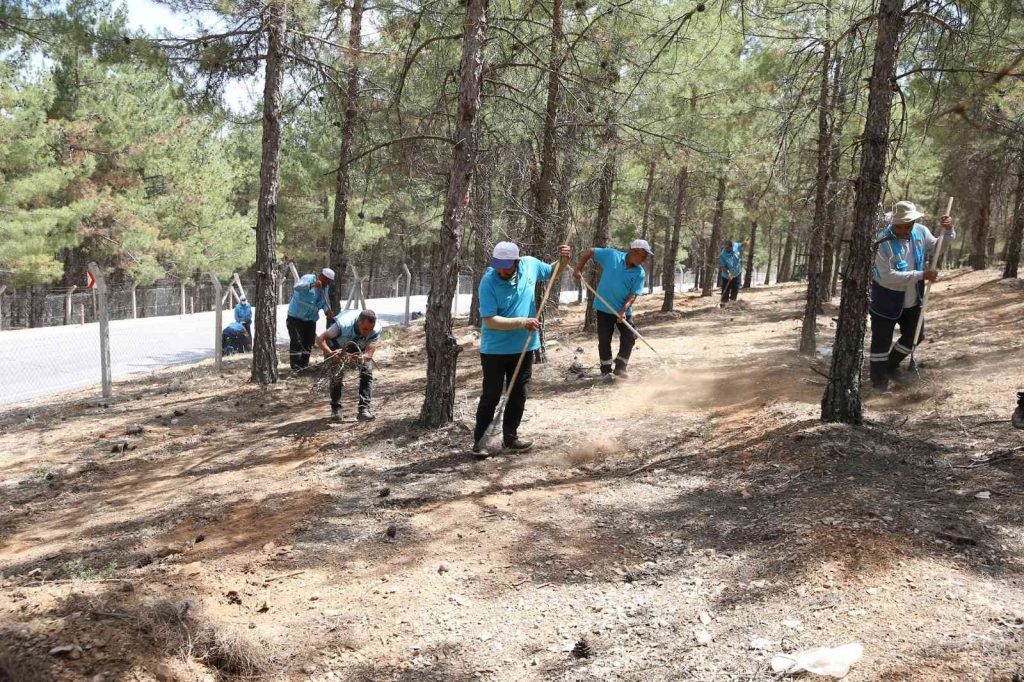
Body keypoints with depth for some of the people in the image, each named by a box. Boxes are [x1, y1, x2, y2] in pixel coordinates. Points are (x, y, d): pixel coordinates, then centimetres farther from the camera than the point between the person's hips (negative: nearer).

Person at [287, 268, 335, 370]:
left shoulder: (326, 287, 6)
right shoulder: (307, 278, -16)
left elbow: (325, 302, 11)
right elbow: (297, 286, -36)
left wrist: (327, 311, -11)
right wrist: (312, 285, -51)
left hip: (311, 319, 7)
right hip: (296, 316, -7)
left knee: (309, 342, 9)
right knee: (296, 341, -9)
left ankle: (304, 365, 20)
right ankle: (295, 366, -5)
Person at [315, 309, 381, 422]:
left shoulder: (376, 329, -34)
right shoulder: (343, 324, -42)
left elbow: (369, 353, -34)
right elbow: (320, 339, -35)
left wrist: (361, 358, -57)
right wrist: (330, 353, -53)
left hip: (358, 348, 2)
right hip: (336, 347, -2)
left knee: (367, 372, -16)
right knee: (336, 374, -15)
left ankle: (364, 410, -15)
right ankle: (335, 409, 5)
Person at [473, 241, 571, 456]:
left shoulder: (530, 264, -7)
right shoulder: (488, 282, -21)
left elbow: (551, 273, 15)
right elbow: (489, 320, -24)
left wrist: (562, 261, -6)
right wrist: (522, 322, -29)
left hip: (524, 346, 5)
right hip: (495, 349, -5)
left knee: (519, 394, 13)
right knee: (491, 396, 1)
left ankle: (510, 438, 27)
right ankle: (478, 440, 13)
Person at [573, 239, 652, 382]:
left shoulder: (640, 273, -9)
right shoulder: (611, 255, -14)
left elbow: (633, 294, -13)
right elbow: (590, 252, -3)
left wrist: (623, 310, -27)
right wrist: (579, 269, -11)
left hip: (624, 310, 2)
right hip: (604, 307, -2)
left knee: (630, 337, -2)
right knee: (604, 339, 2)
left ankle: (620, 367, 13)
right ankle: (606, 370, 15)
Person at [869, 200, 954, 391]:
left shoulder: (921, 232, -8)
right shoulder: (883, 241, -26)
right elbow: (888, 276, -30)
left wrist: (948, 231, -10)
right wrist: (921, 275, -29)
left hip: (912, 301, 6)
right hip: (886, 302, -6)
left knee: (915, 336, 19)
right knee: (882, 341, 5)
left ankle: (891, 365, 40)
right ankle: (879, 379, 21)